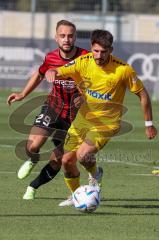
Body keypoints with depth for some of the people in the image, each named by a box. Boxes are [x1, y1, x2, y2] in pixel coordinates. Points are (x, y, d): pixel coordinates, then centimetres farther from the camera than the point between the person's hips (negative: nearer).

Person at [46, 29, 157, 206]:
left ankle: (95, 175, 12)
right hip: (84, 118, 4)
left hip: (107, 122, -4)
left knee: (82, 155, -23)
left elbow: (142, 94, -6)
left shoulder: (123, 69, -18)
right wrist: (52, 73, -40)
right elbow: (57, 72, -13)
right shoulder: (83, 62, -10)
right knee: (67, 160, 4)